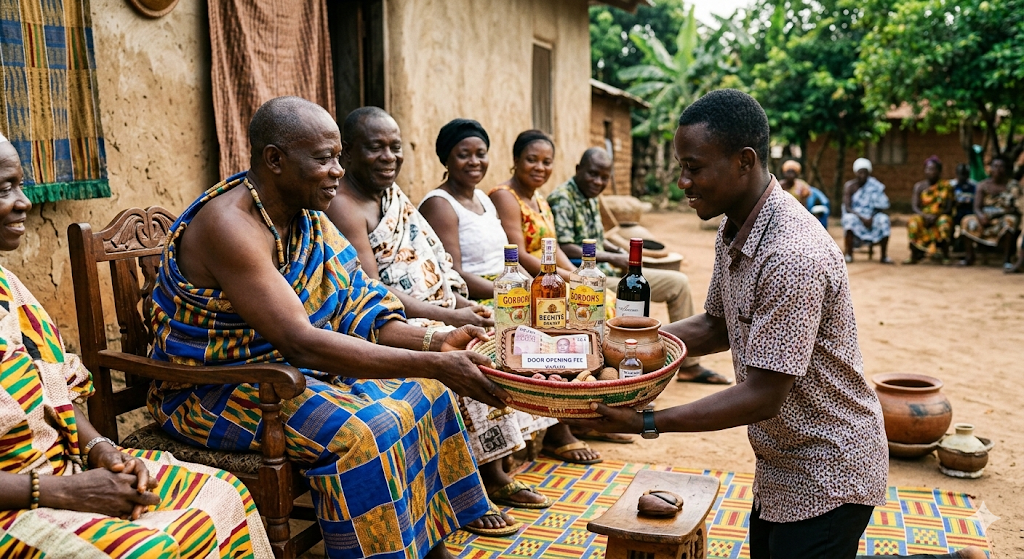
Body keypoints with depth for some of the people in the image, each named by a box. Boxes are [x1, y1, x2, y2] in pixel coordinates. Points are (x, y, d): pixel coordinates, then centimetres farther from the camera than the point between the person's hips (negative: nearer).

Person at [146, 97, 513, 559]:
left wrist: (433, 342, -19)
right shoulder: (230, 226, -26)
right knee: (360, 431, -29)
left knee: (422, 395, 1)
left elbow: (354, 310, -2)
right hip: (214, 391, -8)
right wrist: (434, 365, -35)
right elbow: (300, 342, -34)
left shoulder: (307, 216, 1)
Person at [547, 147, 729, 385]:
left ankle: (689, 365, 13)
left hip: (604, 271, 10)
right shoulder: (561, 199, -15)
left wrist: (620, 251, 6)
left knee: (678, 282, 8)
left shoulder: (590, 198, 14)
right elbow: (564, 248, -24)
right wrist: (612, 258, -22)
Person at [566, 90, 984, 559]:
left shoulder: (793, 256, -30)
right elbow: (716, 328, 12)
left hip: (825, 478, -9)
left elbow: (761, 397, -28)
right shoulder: (733, 232, 0)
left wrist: (646, 423, -28)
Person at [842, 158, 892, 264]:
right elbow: (847, 208, -14)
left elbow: (883, 207, -3)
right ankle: (849, 255, -28)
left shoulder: (875, 186, 0)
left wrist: (872, 218, -22)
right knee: (849, 218, -35)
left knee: (884, 219, -29)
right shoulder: (849, 186, -4)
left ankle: (884, 256, -23)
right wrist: (861, 218, -29)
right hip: (855, 215, -2)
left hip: (871, 217, 2)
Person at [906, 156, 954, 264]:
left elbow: (949, 208, -4)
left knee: (944, 221, -34)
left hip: (940, 216, -1)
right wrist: (925, 216, -24)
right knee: (913, 222, -31)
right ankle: (914, 256, -29)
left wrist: (936, 216, -21)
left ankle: (946, 256, -25)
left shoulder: (945, 186, 1)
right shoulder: (919, 186, 6)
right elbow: (914, 206, -5)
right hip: (923, 217, 1)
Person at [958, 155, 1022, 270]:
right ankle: (970, 256, -14)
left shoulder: (1013, 185, -2)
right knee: (968, 222, -23)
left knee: (1009, 221, -35)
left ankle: (1006, 260, -30)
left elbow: (1016, 206, -12)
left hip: (1004, 218, -2)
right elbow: (977, 207, -3)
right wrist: (981, 215, -28)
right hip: (986, 218, 3)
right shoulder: (983, 185, 4)